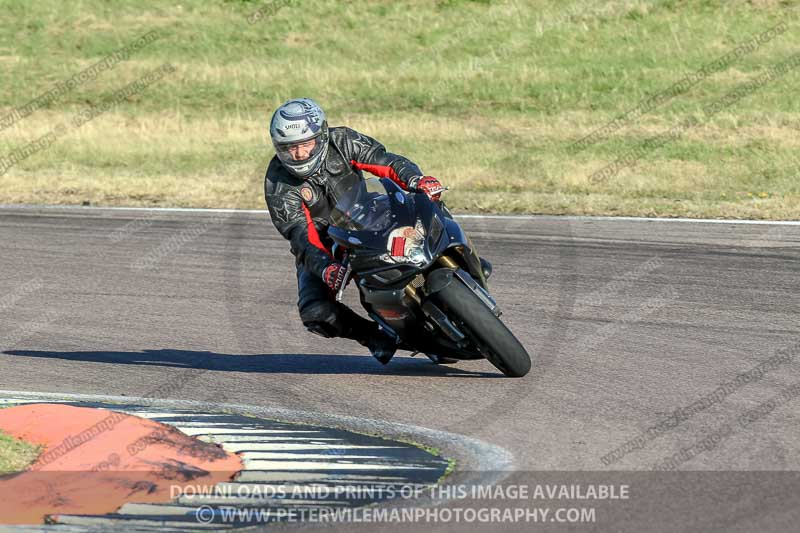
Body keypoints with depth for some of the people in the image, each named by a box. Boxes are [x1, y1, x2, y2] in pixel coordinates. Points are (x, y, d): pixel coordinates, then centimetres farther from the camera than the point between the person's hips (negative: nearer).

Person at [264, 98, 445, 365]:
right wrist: (325, 269, -45)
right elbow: (300, 234, -27)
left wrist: (417, 180, -43)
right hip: (321, 249, -2)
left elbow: (384, 161, -21)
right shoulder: (277, 183, -19)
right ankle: (373, 336, -4)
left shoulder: (341, 142, -13)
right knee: (316, 314, -26)